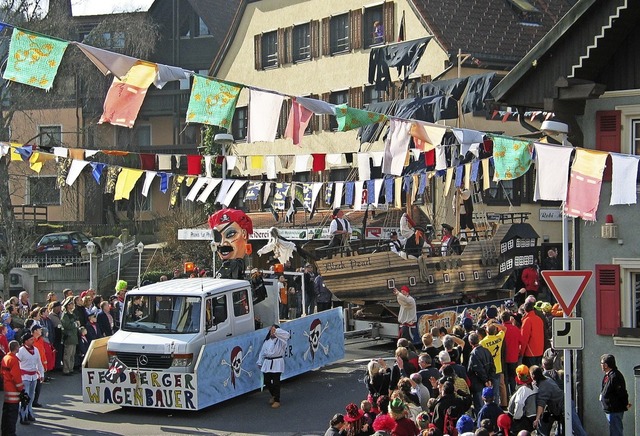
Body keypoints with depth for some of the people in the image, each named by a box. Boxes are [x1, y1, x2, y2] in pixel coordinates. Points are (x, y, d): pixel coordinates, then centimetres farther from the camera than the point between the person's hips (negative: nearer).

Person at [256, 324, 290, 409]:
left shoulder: (280, 340, -4)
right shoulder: (267, 341, 13)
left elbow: (287, 334, -24)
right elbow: (262, 352, 18)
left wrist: (276, 331, -30)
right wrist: (260, 363, 17)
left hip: (277, 364, -6)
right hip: (267, 363, 6)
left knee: (276, 383, -6)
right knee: (267, 381, 8)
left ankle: (277, 401, 4)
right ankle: (273, 395, 33)